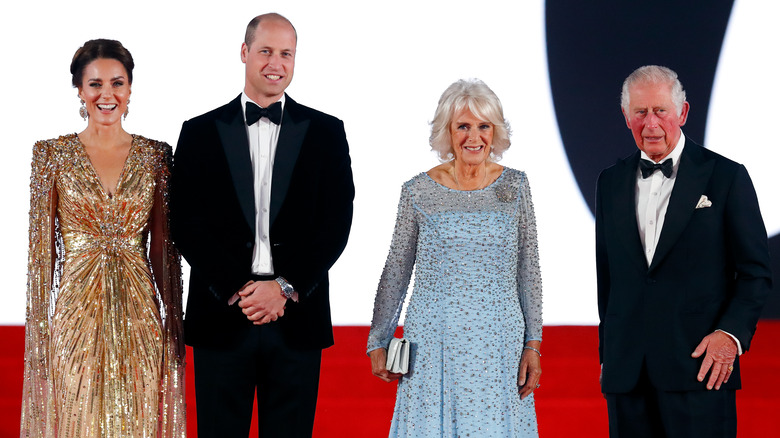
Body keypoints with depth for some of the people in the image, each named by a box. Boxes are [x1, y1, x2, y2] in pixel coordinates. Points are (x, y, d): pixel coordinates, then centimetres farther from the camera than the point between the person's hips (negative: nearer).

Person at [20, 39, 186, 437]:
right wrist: (38, 329, -4)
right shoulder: (53, 154, 0)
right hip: (76, 314, -2)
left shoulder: (154, 156, 5)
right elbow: (42, 248, 0)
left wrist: (174, 325, 5)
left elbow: (163, 248, 7)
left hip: (138, 316, 2)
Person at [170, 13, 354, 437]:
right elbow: (187, 225, 1)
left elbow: (336, 222, 1)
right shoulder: (201, 132, 7)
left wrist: (286, 288, -9)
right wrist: (236, 290, -10)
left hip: (297, 318, 0)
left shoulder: (325, 132, 7)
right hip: (221, 317, 0)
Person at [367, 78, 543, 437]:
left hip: (498, 342, 1)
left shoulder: (514, 186, 4)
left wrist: (533, 344, 2)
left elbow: (528, 269, 6)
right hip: (433, 342, -1)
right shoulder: (418, 192, -1)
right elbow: (396, 270, 7)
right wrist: (378, 342, 7)